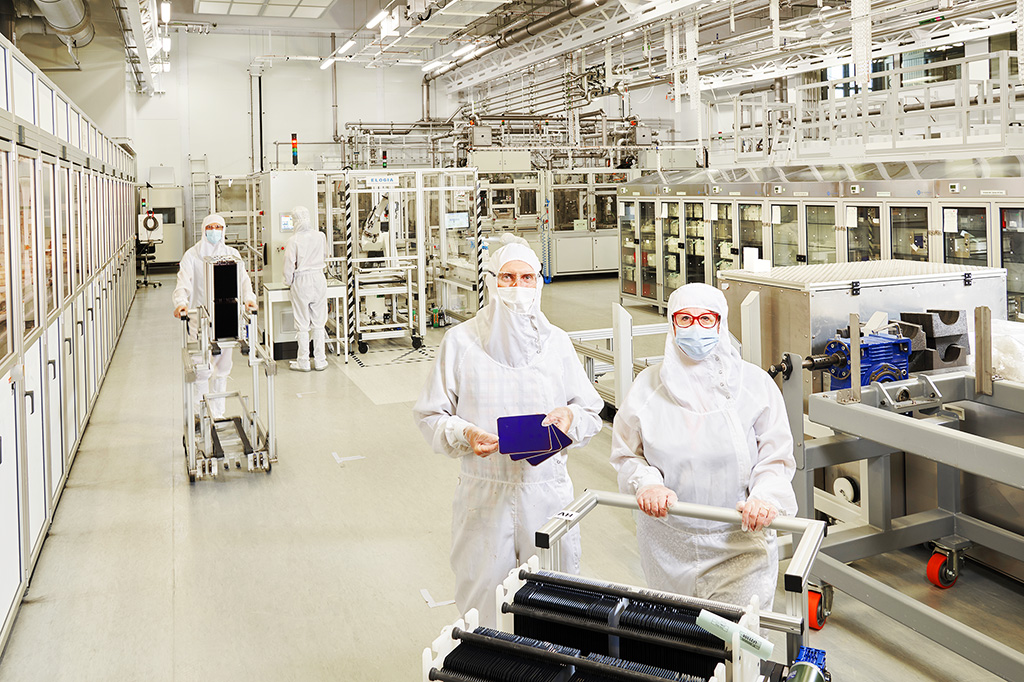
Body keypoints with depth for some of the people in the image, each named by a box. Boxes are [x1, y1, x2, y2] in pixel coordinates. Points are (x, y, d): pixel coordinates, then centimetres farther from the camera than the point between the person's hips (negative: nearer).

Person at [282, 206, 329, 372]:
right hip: (319, 279, 3)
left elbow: (289, 266, -10)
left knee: (302, 324, 5)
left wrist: (288, 282, 7)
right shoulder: (321, 236, -2)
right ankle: (320, 361, 15)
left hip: (301, 283, -3)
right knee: (319, 323, 10)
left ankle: (303, 363, 12)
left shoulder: (293, 240, -13)